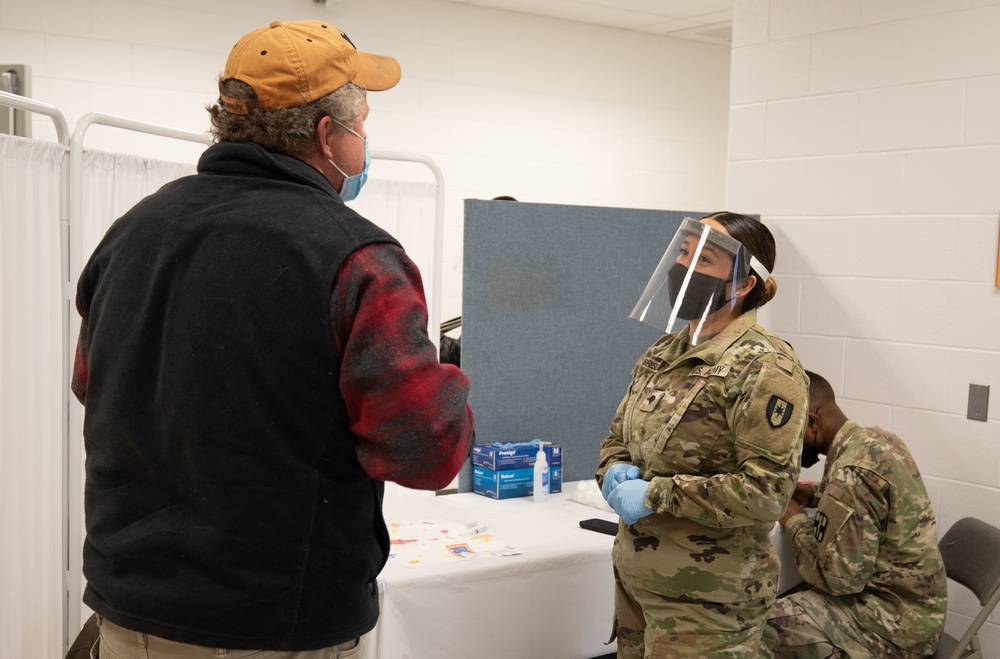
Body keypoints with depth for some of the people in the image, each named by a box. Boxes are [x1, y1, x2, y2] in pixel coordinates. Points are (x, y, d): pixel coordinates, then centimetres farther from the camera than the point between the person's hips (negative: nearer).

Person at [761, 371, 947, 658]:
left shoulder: (851, 472, -26)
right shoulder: (878, 440, 2)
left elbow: (840, 577, -24)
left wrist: (794, 520, -12)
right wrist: (816, 495, 7)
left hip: (895, 622, -9)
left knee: (761, 625, -15)